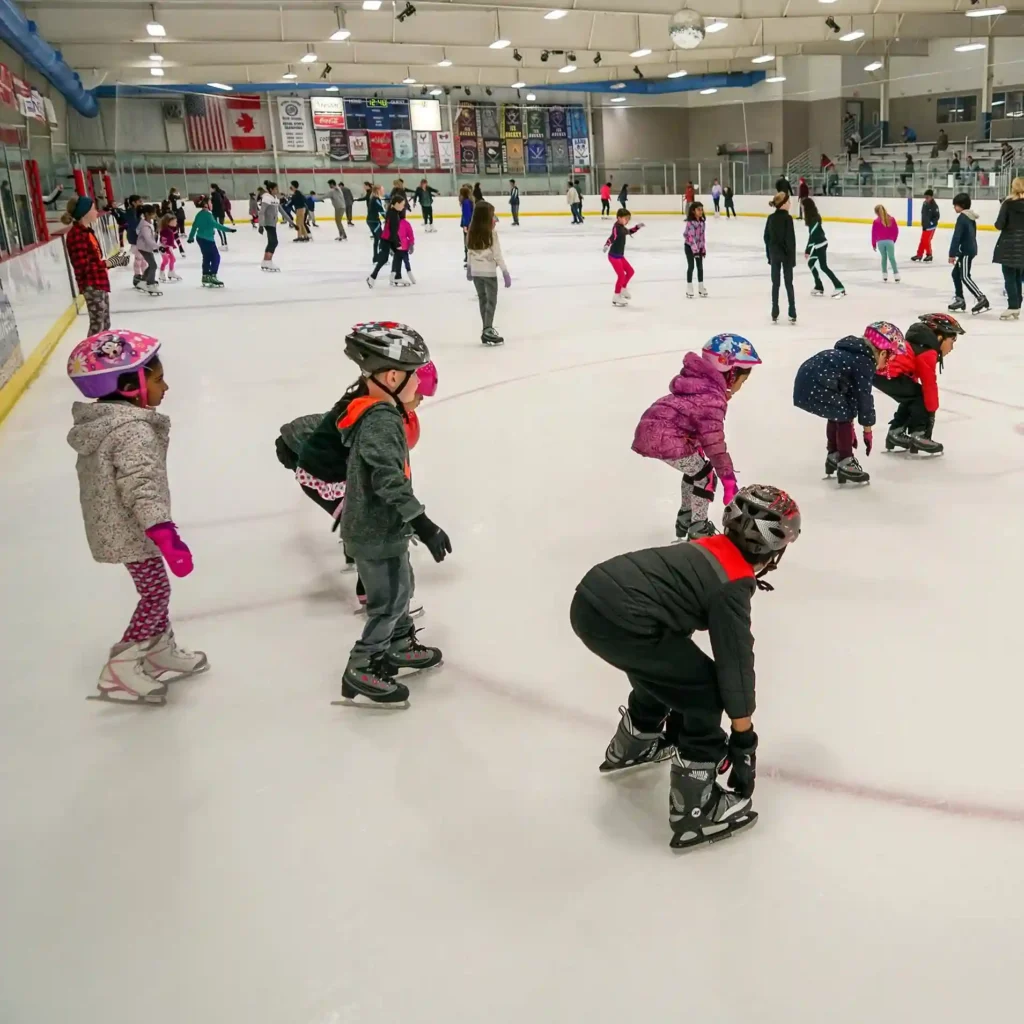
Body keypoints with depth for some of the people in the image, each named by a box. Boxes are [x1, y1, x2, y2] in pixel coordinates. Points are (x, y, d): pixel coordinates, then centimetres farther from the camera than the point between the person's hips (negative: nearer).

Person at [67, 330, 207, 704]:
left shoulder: (101, 421, 6)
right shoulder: (133, 431, -26)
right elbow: (141, 488, -33)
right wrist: (166, 537, -36)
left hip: (113, 528, 10)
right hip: (131, 532, -10)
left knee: (155, 591, 21)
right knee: (156, 594, 3)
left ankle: (163, 654, 35)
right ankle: (120, 673, 8)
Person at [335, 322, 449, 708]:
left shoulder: (373, 412, 4)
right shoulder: (381, 422, -26)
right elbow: (389, 481, -34)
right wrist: (423, 524, -35)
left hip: (376, 526, 10)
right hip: (377, 533, -10)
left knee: (400, 588, 23)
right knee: (389, 600, 3)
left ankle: (400, 647, 42)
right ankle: (362, 671, 13)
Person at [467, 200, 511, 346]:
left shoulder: (471, 231, 1)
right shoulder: (491, 232, -15)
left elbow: (469, 252, 9)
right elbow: (497, 254, -14)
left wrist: (469, 268, 22)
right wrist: (505, 271, -8)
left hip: (475, 271, 6)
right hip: (488, 271, -6)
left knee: (482, 299, 14)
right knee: (491, 300, 1)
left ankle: (487, 329, 19)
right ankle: (488, 330, -7)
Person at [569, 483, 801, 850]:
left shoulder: (710, 550, 19)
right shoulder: (733, 584, -7)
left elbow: (678, 615, 29)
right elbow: (734, 662, -4)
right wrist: (743, 741, 6)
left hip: (592, 597, 9)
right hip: (616, 620, -9)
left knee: (665, 669, 32)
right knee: (705, 692, 2)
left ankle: (632, 746, 55)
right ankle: (695, 811, 10)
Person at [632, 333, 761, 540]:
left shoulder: (701, 381, 12)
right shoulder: (713, 398, -18)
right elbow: (713, 442, -19)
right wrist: (729, 479, -15)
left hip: (652, 428, 10)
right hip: (664, 438, -10)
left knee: (695, 467, 25)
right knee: (705, 475, 2)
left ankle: (686, 518, 38)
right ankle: (698, 530, 12)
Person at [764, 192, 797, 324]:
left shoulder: (771, 218, 2)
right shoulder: (787, 218, -15)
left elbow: (766, 237, 6)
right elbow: (791, 239, -16)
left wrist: (769, 254, 13)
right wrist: (793, 257, -10)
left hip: (774, 254, 4)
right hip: (786, 254, -4)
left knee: (775, 284, 8)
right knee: (788, 284, 4)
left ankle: (775, 314, 8)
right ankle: (792, 314, 6)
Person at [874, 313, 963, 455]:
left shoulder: (918, 344, 23)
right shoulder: (927, 353, -8)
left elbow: (913, 375, 29)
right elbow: (929, 385, -6)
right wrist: (931, 410, 2)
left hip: (878, 370, 10)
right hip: (887, 374, -10)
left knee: (912, 397, 22)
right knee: (921, 397, 0)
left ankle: (895, 433, 26)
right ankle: (917, 436, 0)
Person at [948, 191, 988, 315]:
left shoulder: (962, 217, -16)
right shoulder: (971, 217, 13)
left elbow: (956, 236, -20)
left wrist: (952, 254, -20)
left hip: (966, 250, -10)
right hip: (970, 248, 10)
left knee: (965, 276, -11)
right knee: (956, 273, 16)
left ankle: (981, 299, -17)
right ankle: (959, 299, 20)